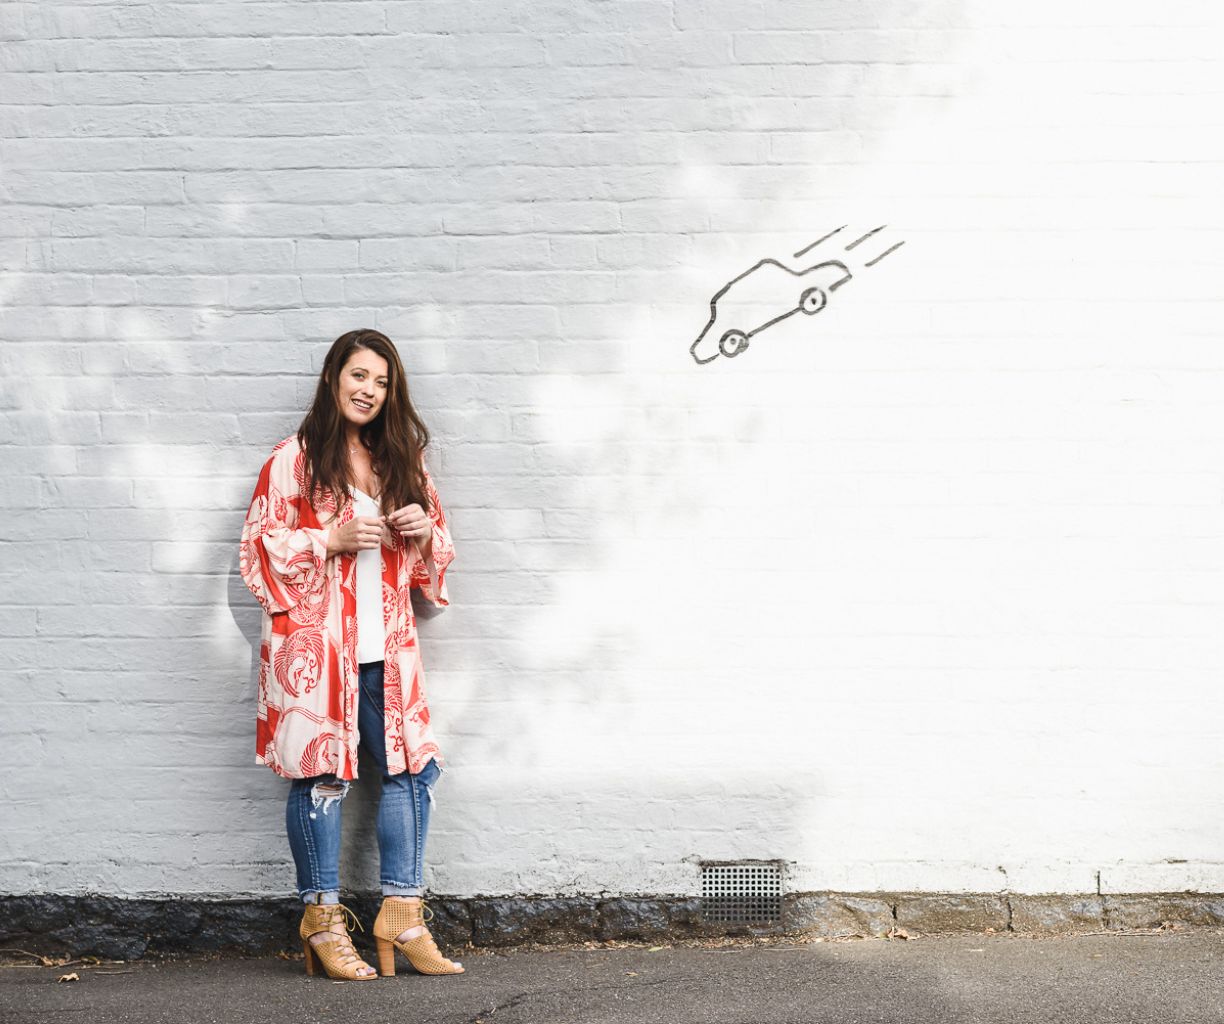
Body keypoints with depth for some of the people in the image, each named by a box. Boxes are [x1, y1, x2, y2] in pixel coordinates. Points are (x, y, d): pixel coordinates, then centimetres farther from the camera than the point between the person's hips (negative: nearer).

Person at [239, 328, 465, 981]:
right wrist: (330, 540, -14)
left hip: (386, 648, 5)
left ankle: (401, 916, 8)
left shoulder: (403, 461, 17)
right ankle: (322, 919, 11)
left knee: (411, 768, -1)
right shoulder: (294, 460, 1)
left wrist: (426, 531, 0)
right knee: (321, 773, -2)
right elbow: (258, 549, -2)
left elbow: (435, 559, 22)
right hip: (314, 645, -5)